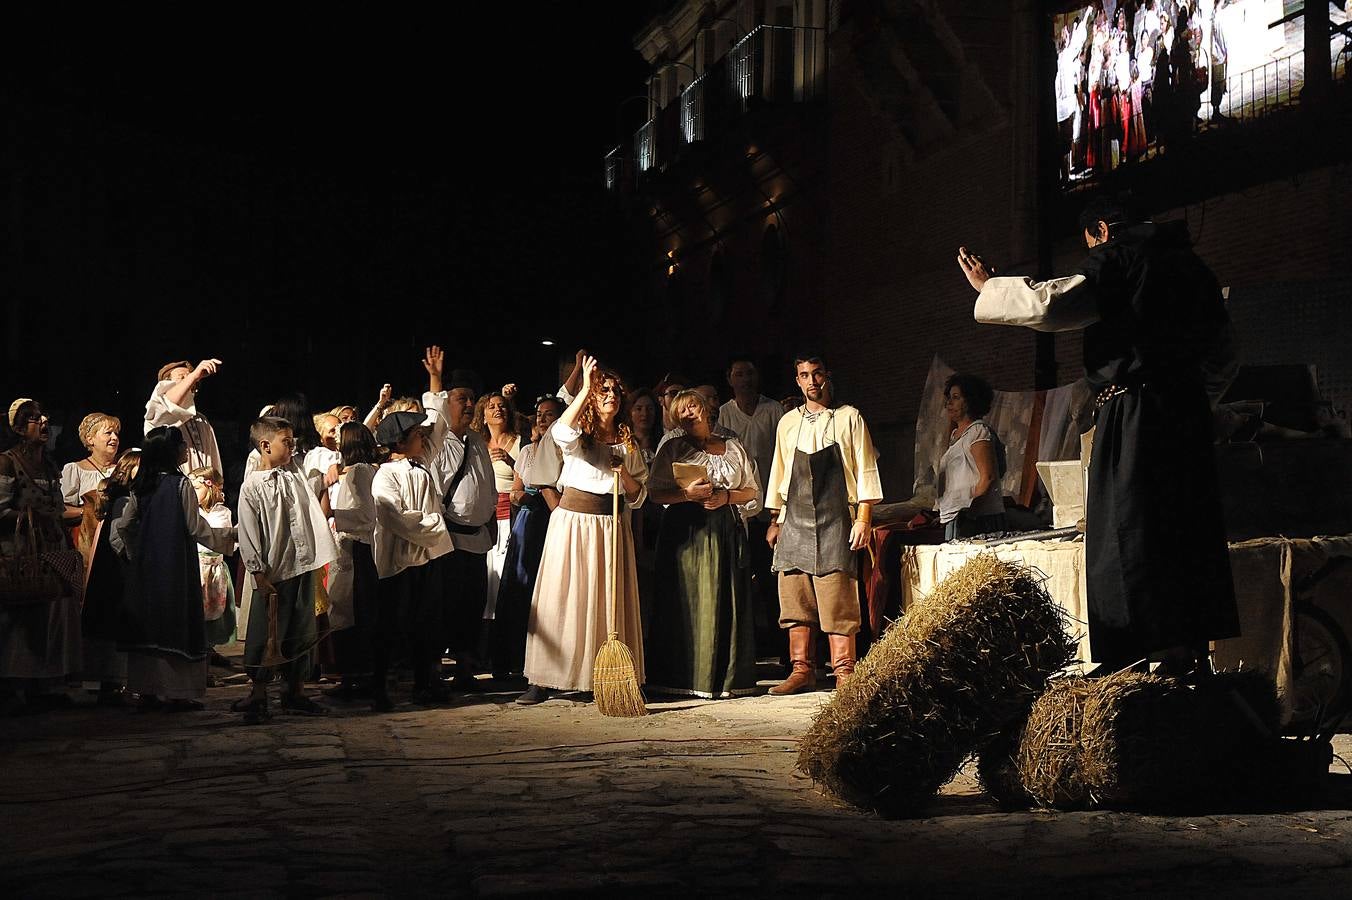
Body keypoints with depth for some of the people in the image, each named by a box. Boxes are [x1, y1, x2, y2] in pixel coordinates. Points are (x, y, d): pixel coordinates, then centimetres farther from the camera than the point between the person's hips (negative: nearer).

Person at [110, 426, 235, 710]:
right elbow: (197, 529, -9)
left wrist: (128, 552, 24)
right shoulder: (181, 484, -11)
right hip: (176, 566, -6)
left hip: (145, 566, 6)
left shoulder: (142, 487, 6)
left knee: (149, 623, 10)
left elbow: (122, 526, 9)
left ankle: (147, 690, 12)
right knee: (176, 622, 0)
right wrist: (232, 534, 3)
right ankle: (178, 692, 0)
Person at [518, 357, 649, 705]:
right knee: (562, 597, -4)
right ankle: (543, 681, -2)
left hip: (611, 526, 3)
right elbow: (561, 432, -26)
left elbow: (639, 497, 10)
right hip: (572, 520, -3)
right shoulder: (579, 435, 1)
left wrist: (624, 474, -10)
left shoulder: (628, 444, 11)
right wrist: (585, 388, -27)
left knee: (609, 600, 3)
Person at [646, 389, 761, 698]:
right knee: (688, 601, -7)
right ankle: (685, 676, -5)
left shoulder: (734, 448, 16)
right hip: (685, 530, -2)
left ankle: (725, 676, 2)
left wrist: (727, 496, -5)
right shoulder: (673, 448, 10)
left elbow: (752, 492, 13)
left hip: (726, 531, 2)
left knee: (726, 601, -2)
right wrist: (687, 493, -13)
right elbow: (655, 492, 2)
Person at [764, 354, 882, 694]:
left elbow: (865, 471, 1)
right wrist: (774, 521, 15)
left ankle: (844, 673, -8)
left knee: (837, 596, -9)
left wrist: (864, 519, -7)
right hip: (794, 518, 4)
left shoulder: (848, 418, 4)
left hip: (834, 518, -4)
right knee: (795, 597, 2)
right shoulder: (788, 423, 15)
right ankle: (801, 671, 6)